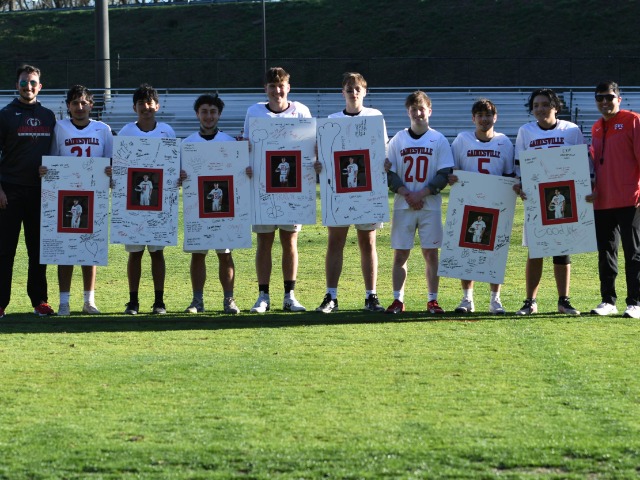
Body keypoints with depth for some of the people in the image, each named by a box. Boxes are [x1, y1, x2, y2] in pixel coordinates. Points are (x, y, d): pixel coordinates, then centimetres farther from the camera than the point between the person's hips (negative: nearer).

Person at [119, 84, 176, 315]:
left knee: (157, 250, 2)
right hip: (133, 198, 0)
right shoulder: (126, 132, 3)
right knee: (135, 251, 1)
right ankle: (133, 300, 6)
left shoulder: (166, 131, 5)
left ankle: (159, 301, 6)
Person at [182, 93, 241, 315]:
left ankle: (229, 300, 5)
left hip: (224, 205, -1)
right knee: (197, 253, 2)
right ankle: (197, 300, 7)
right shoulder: (187, 143, 8)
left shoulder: (230, 142, 6)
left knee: (225, 253, 0)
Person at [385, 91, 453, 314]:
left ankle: (433, 300, 5)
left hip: (430, 205, -1)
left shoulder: (439, 140, 2)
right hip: (403, 205, 1)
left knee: (431, 253, 0)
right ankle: (398, 300, 3)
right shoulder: (398, 139, 7)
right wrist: (405, 193, -12)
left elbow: (445, 174, -3)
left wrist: (421, 194, -12)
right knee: (400, 254, 0)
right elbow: (389, 173, 4)